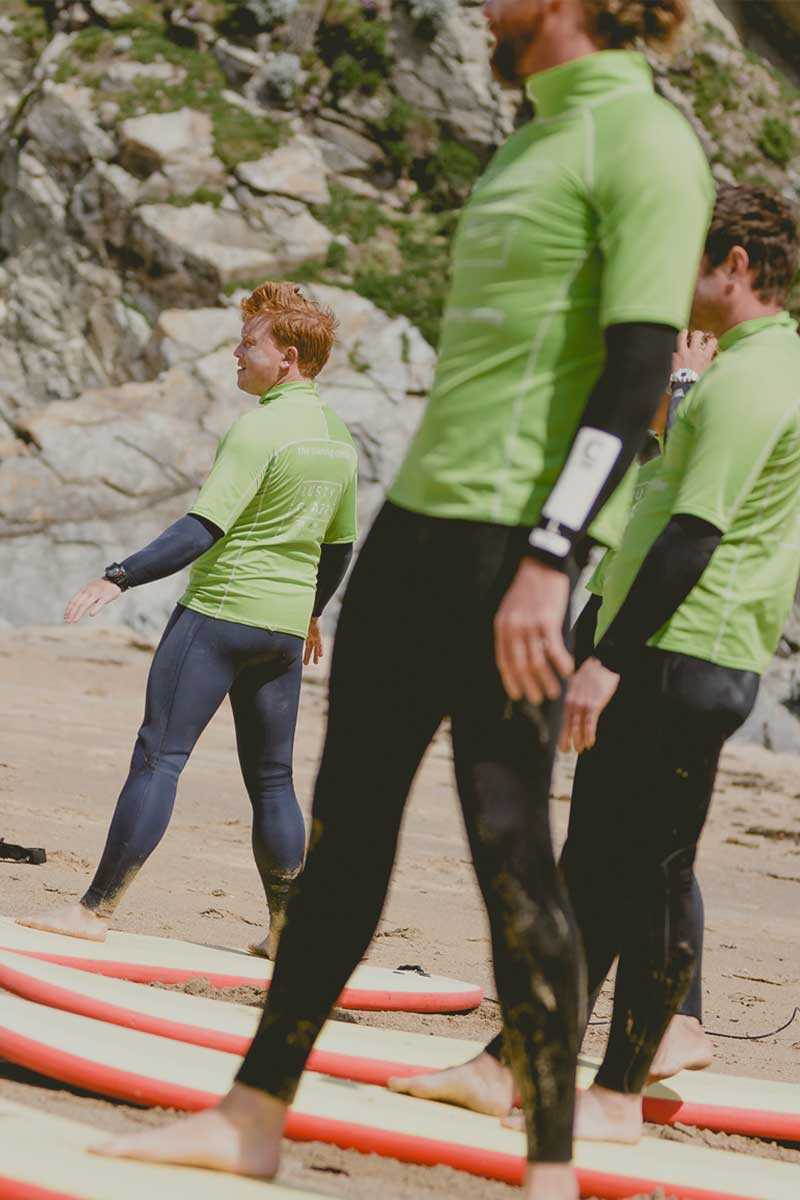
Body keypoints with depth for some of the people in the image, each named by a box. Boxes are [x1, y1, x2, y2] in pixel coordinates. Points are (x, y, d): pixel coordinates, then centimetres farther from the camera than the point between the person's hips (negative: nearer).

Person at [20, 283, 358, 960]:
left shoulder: (261, 429, -13)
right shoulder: (339, 440, 12)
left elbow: (205, 527, -21)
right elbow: (339, 546, 21)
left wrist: (120, 579, -23)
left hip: (219, 609, -8)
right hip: (285, 623, 8)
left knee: (159, 757, -7)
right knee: (272, 778, 13)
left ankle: (96, 909, -7)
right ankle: (287, 929, 14)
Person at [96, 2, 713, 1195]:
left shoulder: (643, 141, -9)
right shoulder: (535, 140, 19)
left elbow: (638, 373, -18)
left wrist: (548, 561, -24)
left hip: (508, 548, -9)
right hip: (416, 519, 9)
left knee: (508, 840, -8)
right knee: (348, 818, 10)